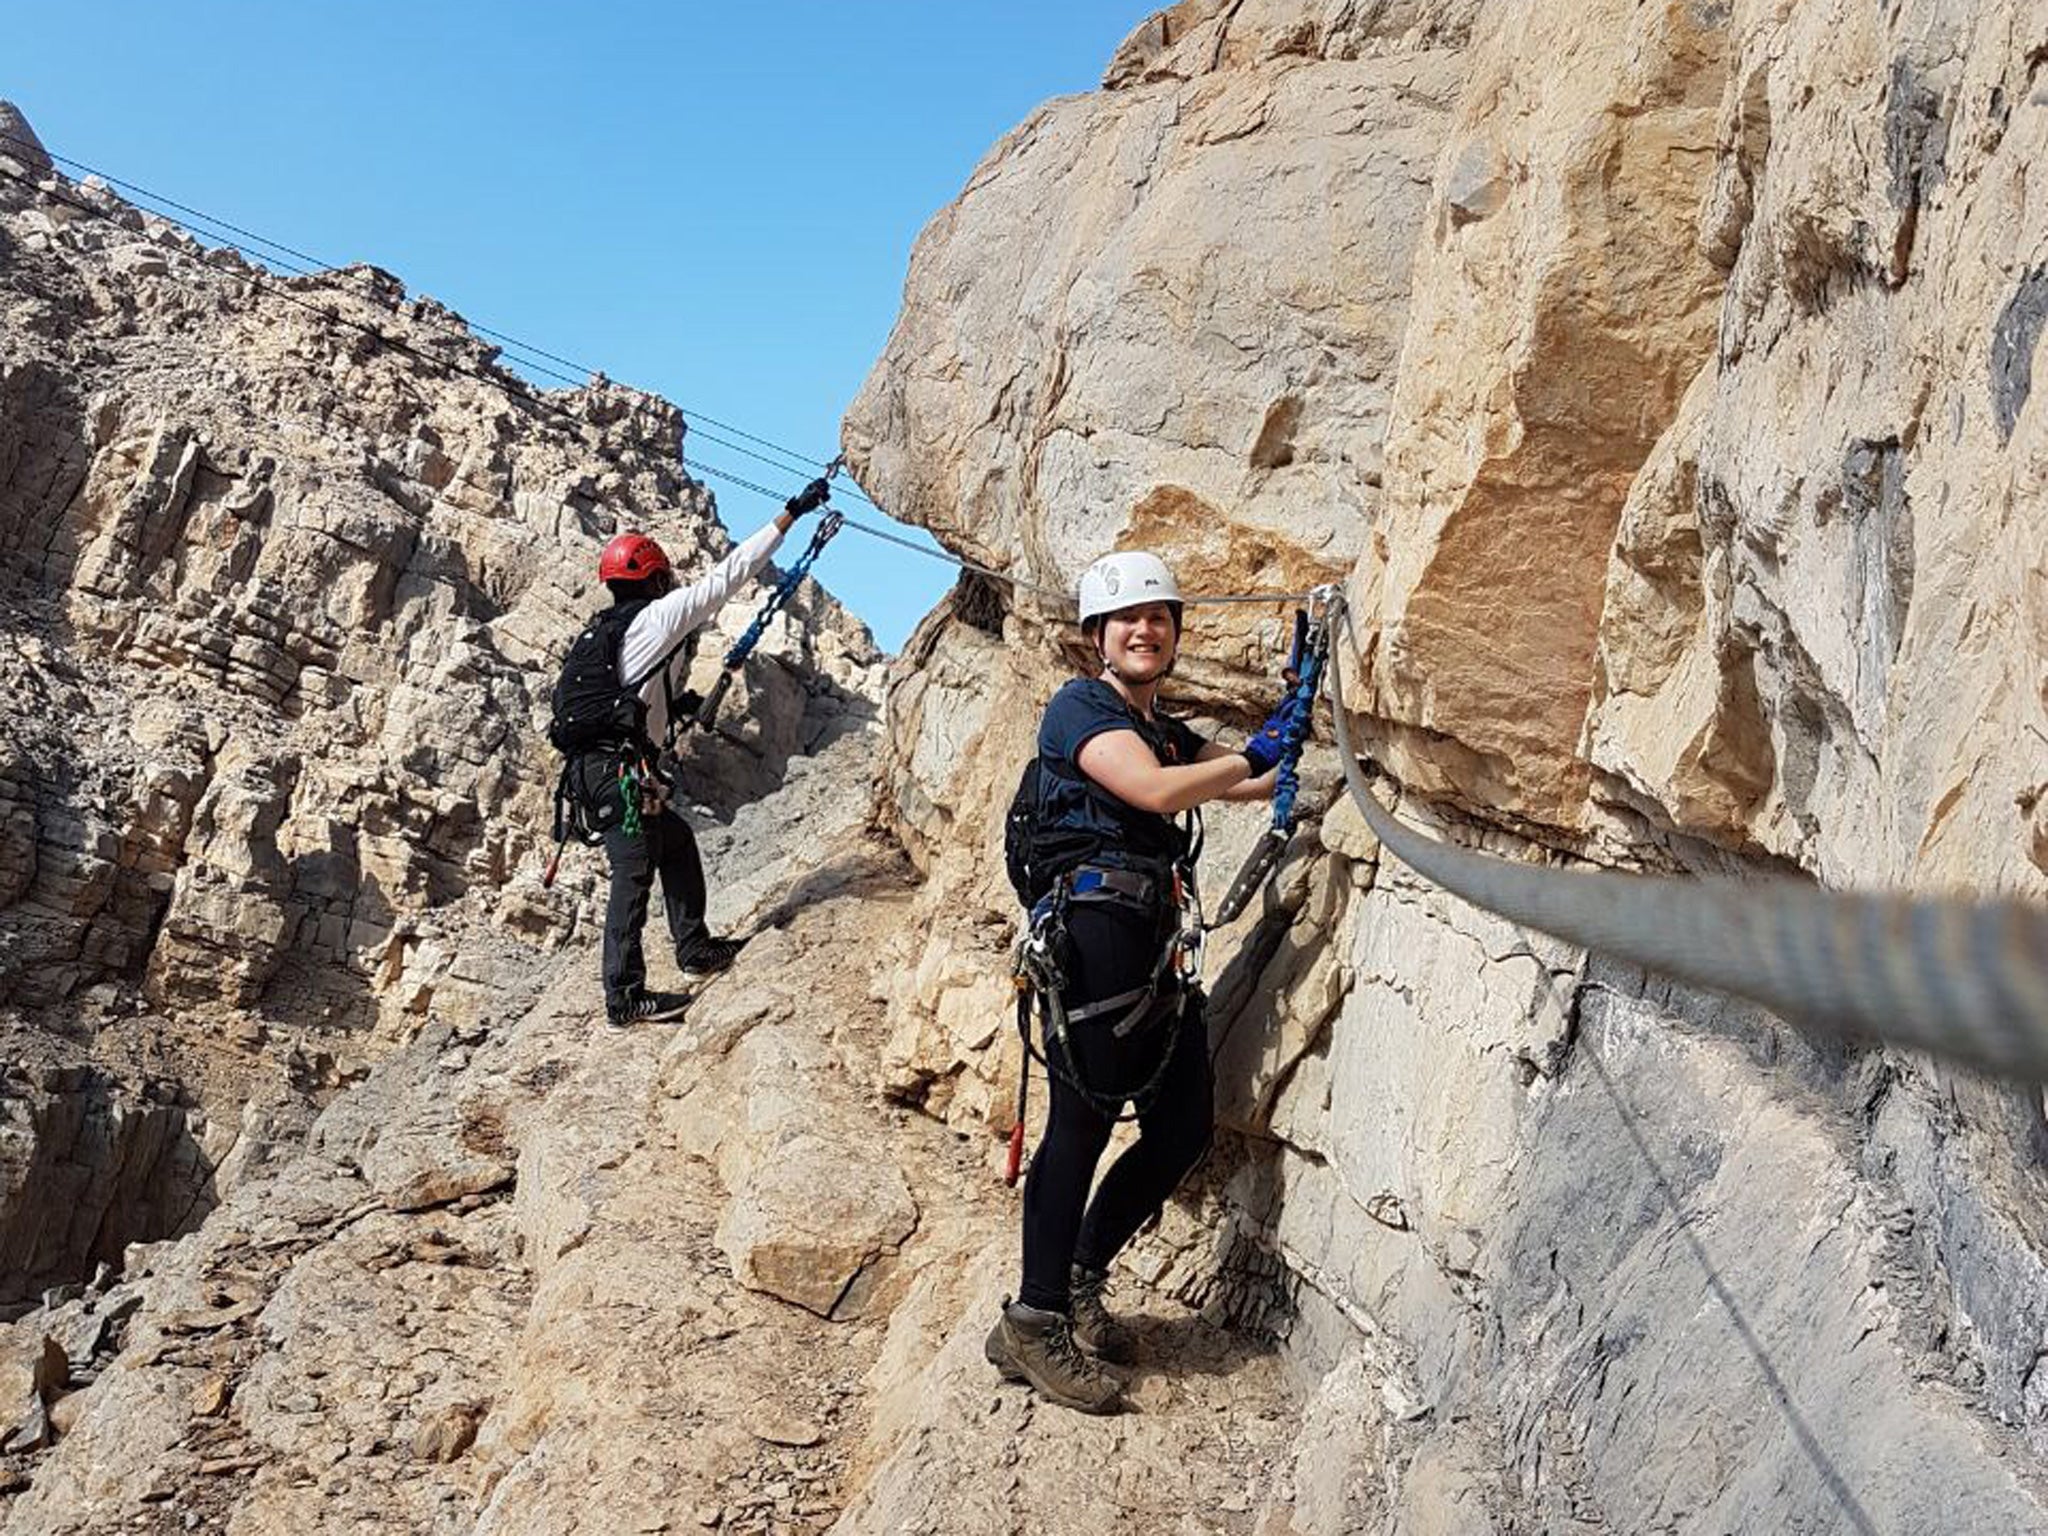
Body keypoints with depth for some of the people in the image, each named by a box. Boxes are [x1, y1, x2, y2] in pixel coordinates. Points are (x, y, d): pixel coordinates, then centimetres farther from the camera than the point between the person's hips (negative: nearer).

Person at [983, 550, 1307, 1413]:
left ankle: (1078, 1279, 23)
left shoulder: (1165, 732, 25)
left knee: (1183, 1129, 9)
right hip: (1093, 928, -9)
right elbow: (1157, 791, -17)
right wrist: (1257, 752, -13)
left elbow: (1254, 783, 21)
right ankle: (1033, 1326, -1)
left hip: (1154, 946, 9)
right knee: (1082, 1123, -9)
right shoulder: (1081, 707, -3)